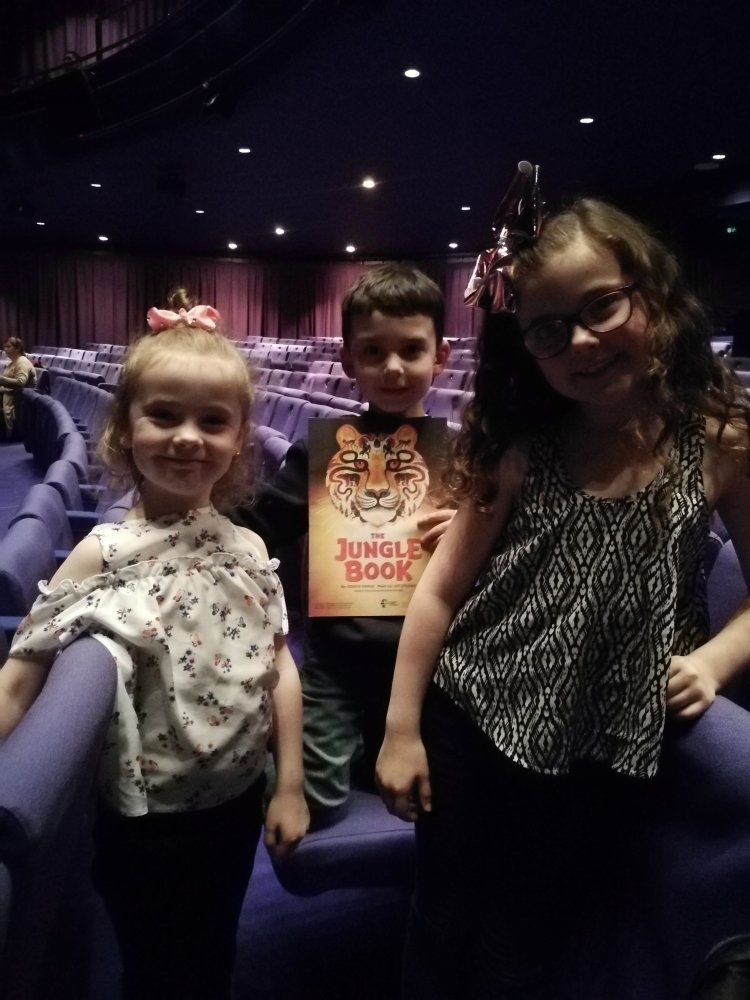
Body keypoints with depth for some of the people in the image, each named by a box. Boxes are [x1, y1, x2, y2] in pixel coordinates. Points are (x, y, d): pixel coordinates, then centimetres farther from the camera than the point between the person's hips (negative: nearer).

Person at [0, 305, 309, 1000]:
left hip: (239, 802, 4)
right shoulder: (104, 554, -18)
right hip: (149, 821, -3)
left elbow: (278, 664, -2)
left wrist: (289, 784, -1)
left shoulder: (246, 547, -7)